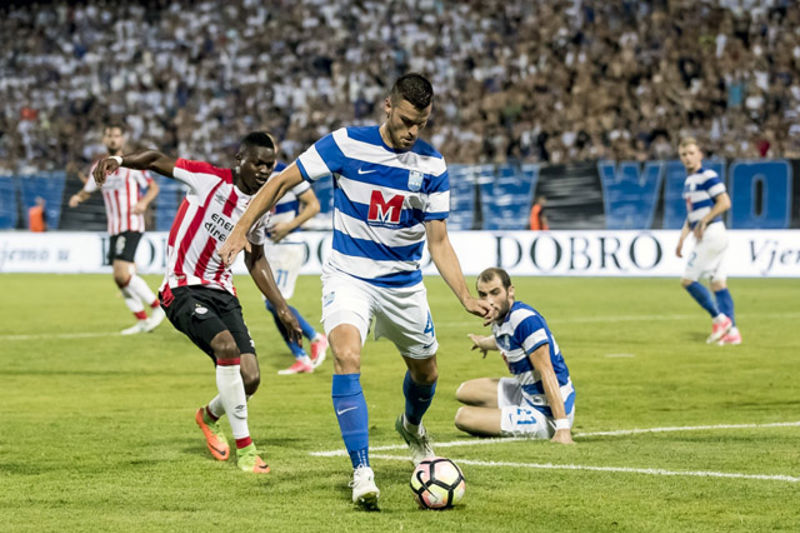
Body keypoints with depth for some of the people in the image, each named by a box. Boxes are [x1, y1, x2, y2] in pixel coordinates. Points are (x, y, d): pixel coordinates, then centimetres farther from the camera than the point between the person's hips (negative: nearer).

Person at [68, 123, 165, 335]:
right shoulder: (98, 168, 12)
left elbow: (153, 187, 1)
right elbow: (87, 191, 20)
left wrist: (144, 202, -19)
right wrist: (77, 198, -4)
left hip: (131, 225, -7)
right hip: (114, 229, 7)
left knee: (122, 273, -20)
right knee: (121, 278, 5)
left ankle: (157, 307, -8)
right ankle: (142, 321, 15)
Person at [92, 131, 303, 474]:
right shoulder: (211, 180, -9)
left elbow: (256, 260, 23)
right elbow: (157, 160, -4)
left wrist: (281, 308, 20)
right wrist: (119, 160, -22)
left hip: (221, 290, 6)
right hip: (183, 288, -6)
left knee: (250, 378, -6)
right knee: (226, 344, -30)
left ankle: (209, 416, 30)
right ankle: (244, 446, -21)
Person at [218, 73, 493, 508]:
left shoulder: (431, 166, -8)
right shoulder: (346, 145, -14)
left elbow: (438, 243, -4)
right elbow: (282, 182, -6)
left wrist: (466, 298, -16)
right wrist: (240, 231, -13)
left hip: (403, 283, 3)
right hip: (348, 275, -3)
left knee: (426, 373, 15)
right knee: (347, 357, -27)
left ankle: (411, 425, 53)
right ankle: (362, 471, -25)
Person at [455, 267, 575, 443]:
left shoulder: (526, 319, -26)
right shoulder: (499, 320, 2)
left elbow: (547, 373, -29)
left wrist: (563, 428, -34)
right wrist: (485, 342, 55)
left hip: (545, 414, -10)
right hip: (525, 394, 10)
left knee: (463, 417, -12)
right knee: (465, 392, 18)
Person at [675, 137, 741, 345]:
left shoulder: (707, 176, -11)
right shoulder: (689, 181, 18)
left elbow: (725, 203, -20)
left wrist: (703, 222, -17)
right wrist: (682, 239, 19)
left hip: (711, 234, -9)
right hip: (706, 237, 9)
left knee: (688, 280, -8)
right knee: (718, 283, 6)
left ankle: (719, 319, -5)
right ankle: (732, 331, 5)